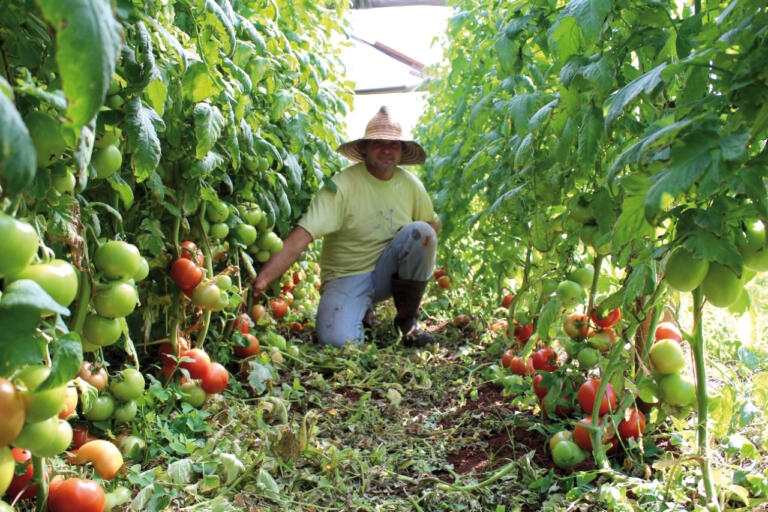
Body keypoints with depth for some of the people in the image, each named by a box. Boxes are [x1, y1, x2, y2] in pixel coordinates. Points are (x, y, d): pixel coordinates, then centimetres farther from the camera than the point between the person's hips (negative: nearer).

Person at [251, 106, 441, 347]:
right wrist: (261, 280, -37)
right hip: (346, 278, -4)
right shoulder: (343, 185, -17)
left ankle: (407, 318, -4)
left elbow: (434, 224, 14)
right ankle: (363, 312, 11)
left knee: (421, 231, -22)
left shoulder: (410, 184, 0)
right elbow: (299, 238, -26)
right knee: (337, 339, -29)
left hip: (387, 273, 4)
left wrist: (418, 238, -10)